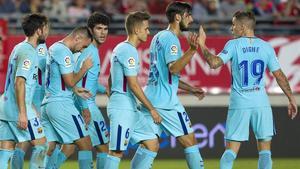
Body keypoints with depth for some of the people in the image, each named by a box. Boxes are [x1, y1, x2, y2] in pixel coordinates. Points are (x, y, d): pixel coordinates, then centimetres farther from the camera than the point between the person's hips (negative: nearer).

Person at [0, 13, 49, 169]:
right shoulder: (28, 51, -12)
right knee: (40, 143, -1)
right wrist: (22, 113, -23)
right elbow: (19, 82, -20)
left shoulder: (19, 48, 18)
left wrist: (31, 108, 27)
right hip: (19, 109, -9)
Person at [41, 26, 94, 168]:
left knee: (49, 148, 5)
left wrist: (75, 89, 17)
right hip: (61, 104, -9)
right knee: (85, 144, -5)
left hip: (47, 104, 9)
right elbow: (70, 81, -14)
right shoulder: (63, 51, -13)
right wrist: (84, 68, -2)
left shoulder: (54, 48, 18)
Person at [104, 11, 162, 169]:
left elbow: (111, 79, 24)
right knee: (117, 151, -9)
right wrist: (151, 109, -15)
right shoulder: (129, 51, -14)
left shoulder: (120, 48, 17)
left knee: (152, 144, 8)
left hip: (131, 109, 10)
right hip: (122, 108, -10)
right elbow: (133, 85, -18)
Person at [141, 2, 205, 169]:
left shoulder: (159, 37, 18)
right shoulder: (170, 39, -11)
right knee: (190, 142, 1)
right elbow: (174, 68, -27)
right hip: (166, 102, -9)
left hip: (150, 99, 9)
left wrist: (191, 89, 25)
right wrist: (192, 50, -37)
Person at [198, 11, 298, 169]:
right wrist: (291, 98, 14)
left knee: (230, 151, 2)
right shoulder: (266, 46, 5)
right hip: (261, 103, 1)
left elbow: (214, 63, -16)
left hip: (239, 104, -1)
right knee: (265, 152, 6)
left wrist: (202, 45, -4)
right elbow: (279, 75, 6)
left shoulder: (233, 45, -3)